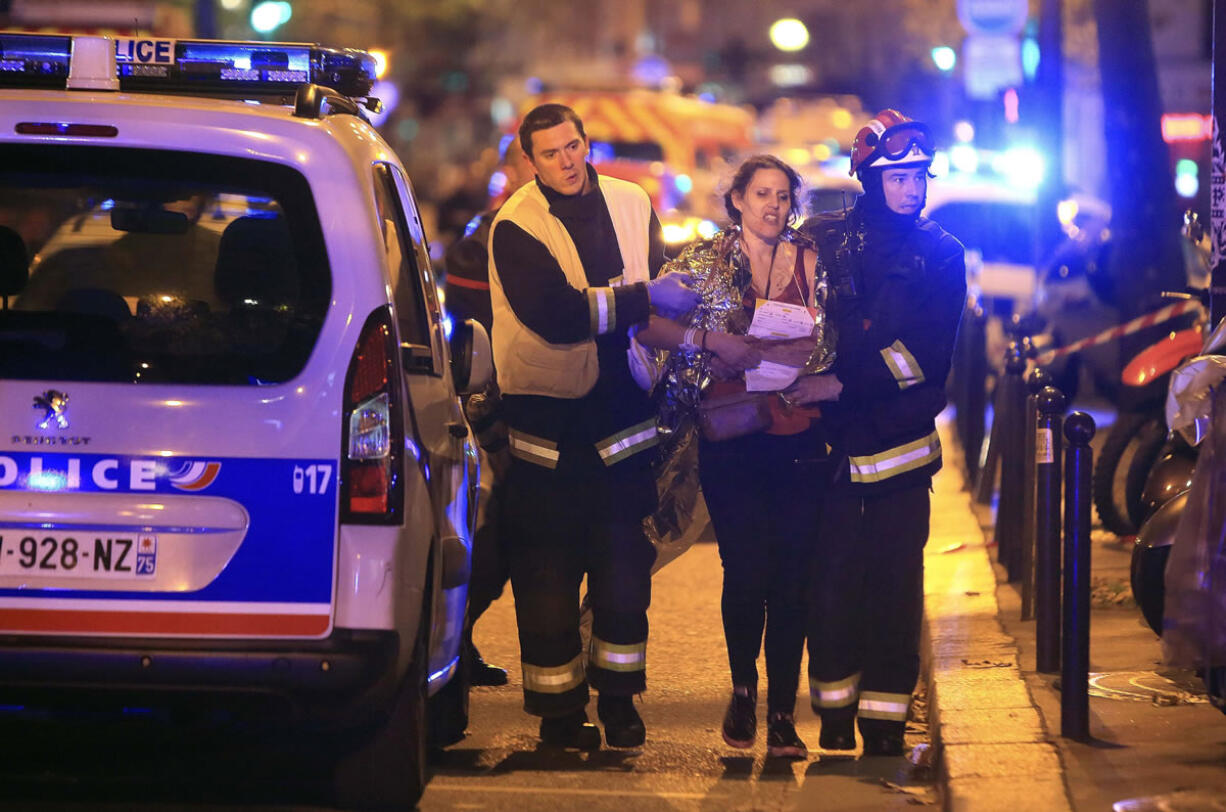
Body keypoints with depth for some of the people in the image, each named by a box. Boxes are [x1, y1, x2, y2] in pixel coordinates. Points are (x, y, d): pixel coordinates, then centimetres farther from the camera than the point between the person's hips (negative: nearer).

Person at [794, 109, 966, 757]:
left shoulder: (940, 255, 5)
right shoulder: (822, 239, 7)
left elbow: (929, 352, -7)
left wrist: (841, 385, -16)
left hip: (901, 443, 0)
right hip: (831, 440, 0)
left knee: (895, 584, -2)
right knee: (833, 577, -3)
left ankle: (884, 725, 4)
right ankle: (834, 720, 7)